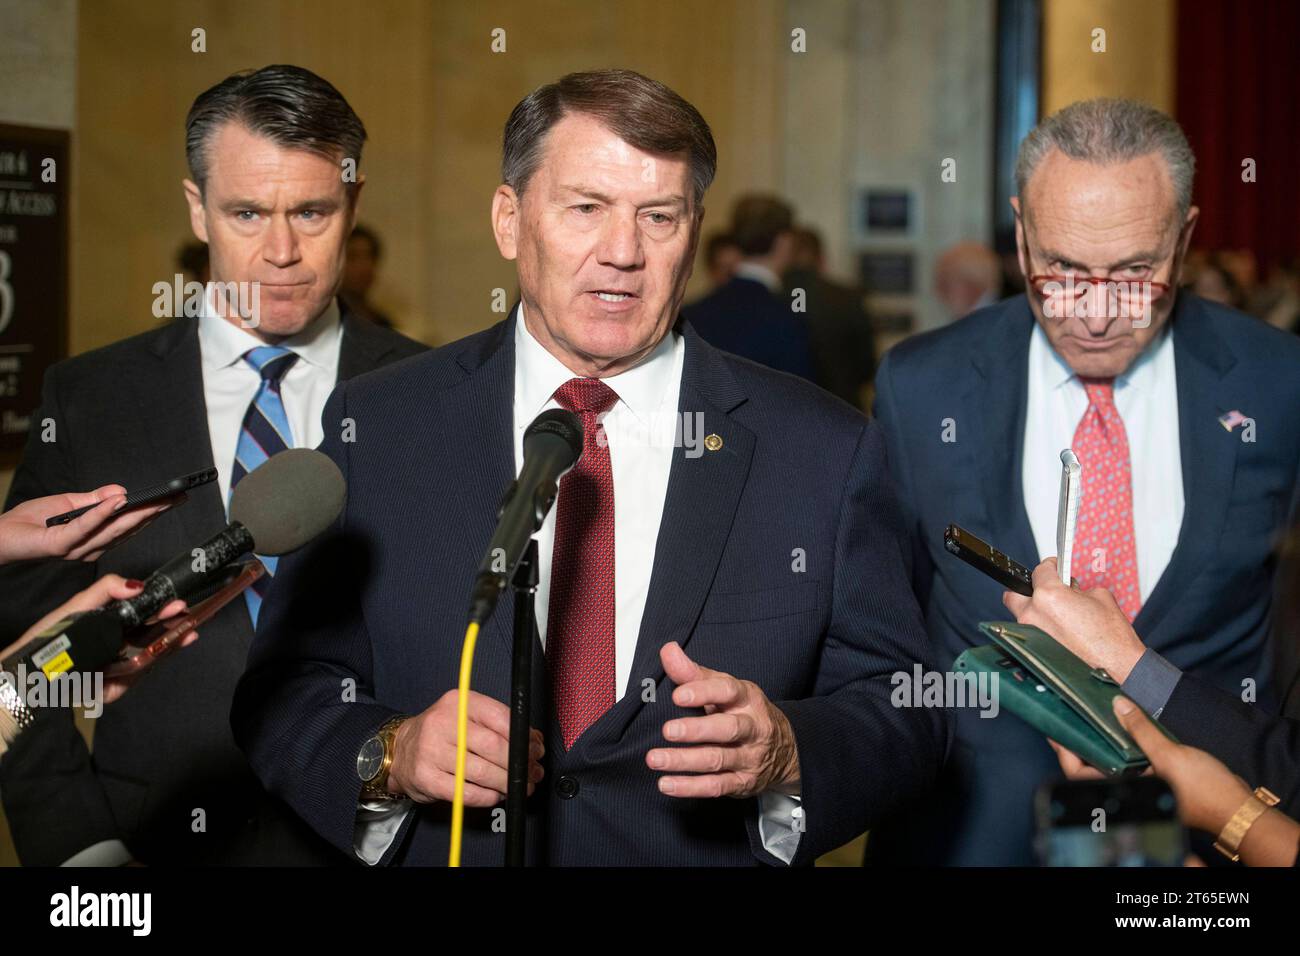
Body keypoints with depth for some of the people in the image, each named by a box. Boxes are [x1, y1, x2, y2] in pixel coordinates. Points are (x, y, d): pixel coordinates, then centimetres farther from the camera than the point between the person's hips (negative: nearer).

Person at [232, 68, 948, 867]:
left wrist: (786, 754, -16)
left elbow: (906, 717, 2)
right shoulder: (376, 429, 3)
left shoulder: (826, 450, 2)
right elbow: (287, 691, 4)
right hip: (446, 852, 1)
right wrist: (388, 758, -14)